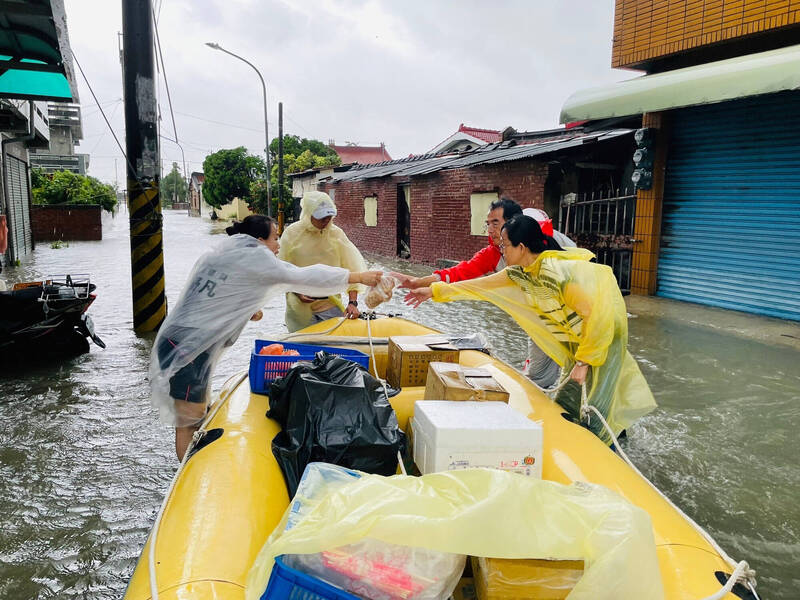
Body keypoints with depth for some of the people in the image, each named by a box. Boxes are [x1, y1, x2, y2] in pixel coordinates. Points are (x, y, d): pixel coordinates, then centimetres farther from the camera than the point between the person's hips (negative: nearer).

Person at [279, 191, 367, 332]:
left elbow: (351, 267, -4)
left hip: (331, 306, 1)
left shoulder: (336, 233, -2)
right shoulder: (291, 233, -5)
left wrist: (352, 302, -12)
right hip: (300, 309, -1)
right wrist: (297, 292, -15)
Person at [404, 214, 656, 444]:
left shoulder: (559, 272, -32)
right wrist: (435, 291, 8)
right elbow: (483, 285, 5)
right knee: (567, 404, 11)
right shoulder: (520, 273, -6)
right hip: (577, 340, 8)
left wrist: (584, 362, -25)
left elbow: (599, 315, -30)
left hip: (604, 333, -8)